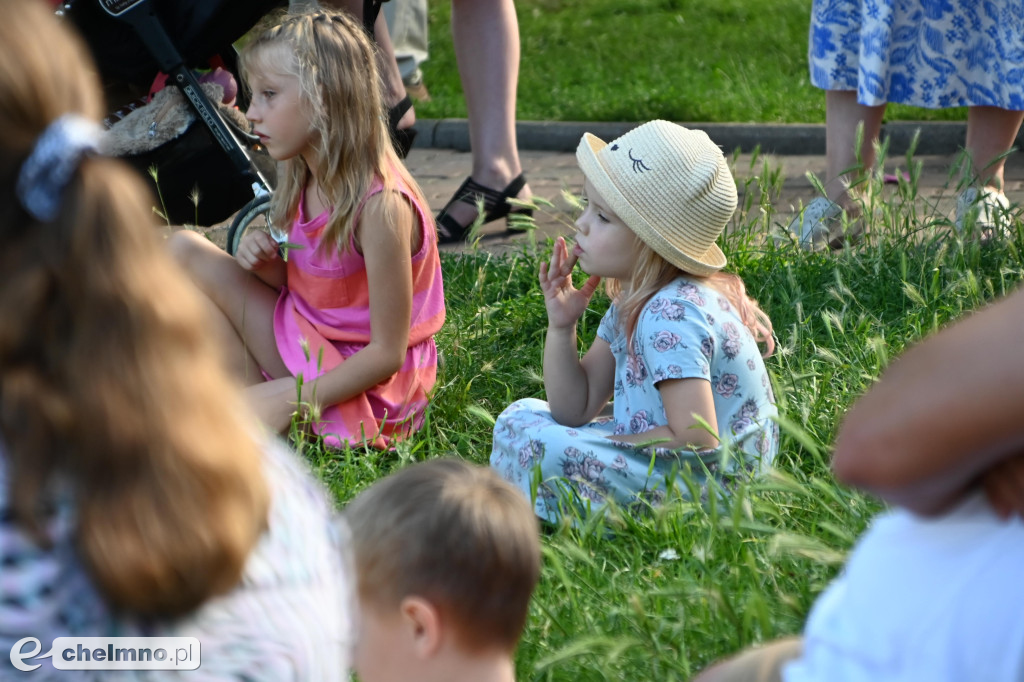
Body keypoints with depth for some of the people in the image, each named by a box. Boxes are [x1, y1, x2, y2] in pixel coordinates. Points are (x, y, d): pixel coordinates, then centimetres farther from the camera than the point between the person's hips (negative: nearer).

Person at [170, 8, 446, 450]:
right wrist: (266, 264, -11)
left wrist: (292, 401, -24)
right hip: (305, 343, 8)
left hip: (361, 382, -8)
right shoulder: (303, 180, -1)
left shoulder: (380, 205, -25)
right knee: (185, 250, -2)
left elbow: (387, 353, -22)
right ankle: (255, 396, -3)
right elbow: (300, 285, 11)